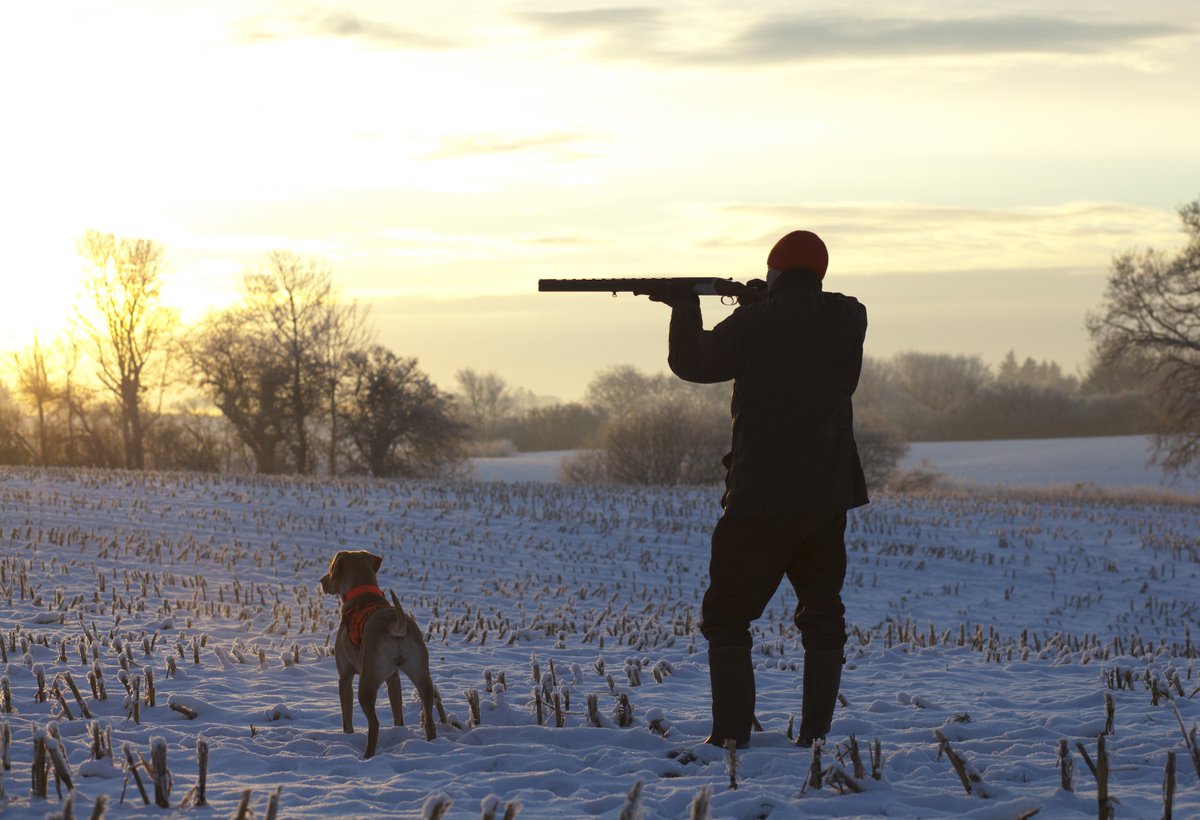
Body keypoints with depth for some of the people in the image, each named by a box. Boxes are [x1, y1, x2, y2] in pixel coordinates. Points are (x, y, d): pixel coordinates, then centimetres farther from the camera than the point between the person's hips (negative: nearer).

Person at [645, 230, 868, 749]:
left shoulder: (754, 326, -10)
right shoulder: (847, 322, 1)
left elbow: (690, 362, 4)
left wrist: (685, 308, 18)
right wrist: (765, 305, 16)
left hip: (759, 498, -4)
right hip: (827, 497, 4)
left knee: (726, 619, 6)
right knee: (823, 618, 13)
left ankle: (731, 737, -1)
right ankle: (815, 735, 9)